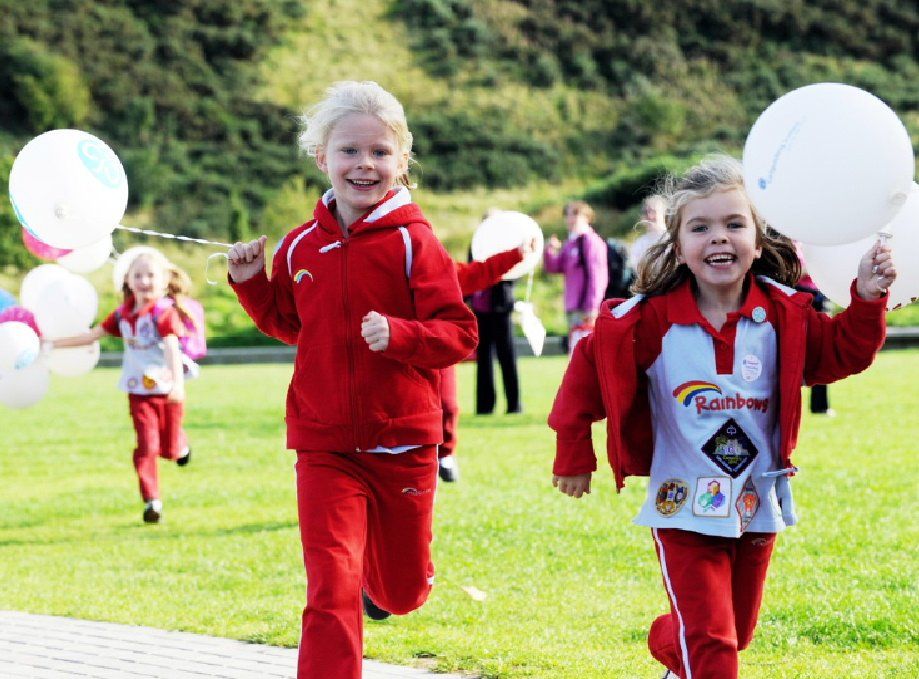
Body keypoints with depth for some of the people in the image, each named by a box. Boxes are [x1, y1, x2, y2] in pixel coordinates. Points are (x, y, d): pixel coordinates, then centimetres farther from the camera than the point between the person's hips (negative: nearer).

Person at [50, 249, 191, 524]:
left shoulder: (164, 312, -14)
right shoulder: (123, 314, 4)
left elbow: (172, 348, -25)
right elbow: (93, 334, 11)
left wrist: (178, 383, -39)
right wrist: (53, 344, 12)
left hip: (166, 390, -3)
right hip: (139, 392, 3)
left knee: (169, 449, 9)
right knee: (146, 446, -7)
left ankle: (181, 444, 45)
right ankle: (151, 501, -2)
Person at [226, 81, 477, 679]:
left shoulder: (412, 242, -10)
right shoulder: (301, 247, 2)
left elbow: (460, 333, -12)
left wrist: (398, 334, -27)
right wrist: (251, 283, 4)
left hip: (403, 441, -1)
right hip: (325, 444, 1)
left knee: (401, 587, 18)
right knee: (331, 590, -11)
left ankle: (385, 581, 54)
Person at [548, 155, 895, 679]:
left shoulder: (784, 314, -6)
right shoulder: (650, 319, -14)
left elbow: (841, 354, -4)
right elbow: (590, 371, -6)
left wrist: (867, 300, -21)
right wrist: (574, 455, -1)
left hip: (758, 504, 4)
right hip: (685, 507, -4)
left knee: (736, 630, 22)